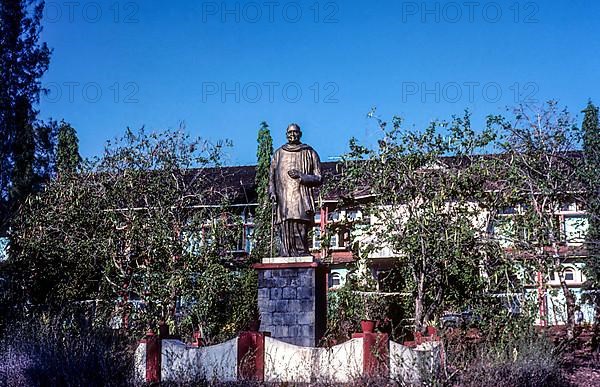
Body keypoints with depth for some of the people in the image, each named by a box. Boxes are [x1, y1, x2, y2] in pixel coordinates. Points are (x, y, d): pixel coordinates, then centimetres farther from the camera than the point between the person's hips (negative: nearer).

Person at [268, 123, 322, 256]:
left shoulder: (309, 153, 12)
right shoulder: (278, 154, 20)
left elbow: (319, 179, 6)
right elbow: (271, 177, 19)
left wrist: (300, 176, -8)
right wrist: (272, 192, 1)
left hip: (301, 201, -2)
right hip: (283, 202, 2)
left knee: (300, 236, -12)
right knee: (285, 237, -7)